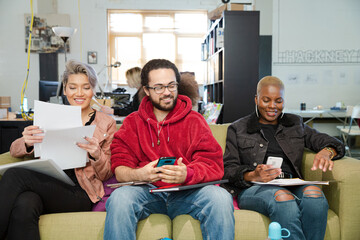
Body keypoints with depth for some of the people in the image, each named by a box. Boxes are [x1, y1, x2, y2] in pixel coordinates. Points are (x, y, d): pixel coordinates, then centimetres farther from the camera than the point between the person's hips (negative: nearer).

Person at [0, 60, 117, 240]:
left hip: (78, 193, -3)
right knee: (25, 205, -35)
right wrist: (27, 142, -14)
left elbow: (106, 175, 6)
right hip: (47, 183, 3)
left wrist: (96, 155, -18)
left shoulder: (106, 123, 9)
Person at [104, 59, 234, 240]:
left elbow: (213, 165, 0)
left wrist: (187, 174, -23)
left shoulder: (194, 121, 12)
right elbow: (119, 169, 4)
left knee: (221, 197, -30)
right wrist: (138, 174, -21)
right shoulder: (132, 123, 14)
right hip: (147, 191, 1)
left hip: (186, 192, 0)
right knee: (119, 197, -31)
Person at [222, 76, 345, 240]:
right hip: (253, 189, -2)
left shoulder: (295, 124, 24)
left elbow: (328, 142, 17)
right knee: (283, 197, -36)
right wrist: (252, 176, -16)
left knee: (314, 192, -32)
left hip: (292, 187, 3)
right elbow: (228, 169, 6)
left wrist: (326, 151, -9)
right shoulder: (237, 129, 15)